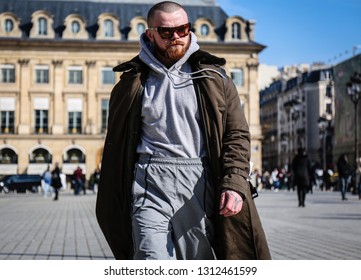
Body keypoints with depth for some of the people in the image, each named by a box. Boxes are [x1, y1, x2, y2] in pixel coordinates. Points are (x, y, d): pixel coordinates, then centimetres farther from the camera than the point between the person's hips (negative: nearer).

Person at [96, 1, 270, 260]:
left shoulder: (214, 79, 13)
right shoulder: (132, 84, 13)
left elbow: (237, 134, 6)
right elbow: (115, 147, 15)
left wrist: (234, 185, -10)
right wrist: (113, 207, 12)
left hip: (200, 185, 1)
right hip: (150, 184, -1)